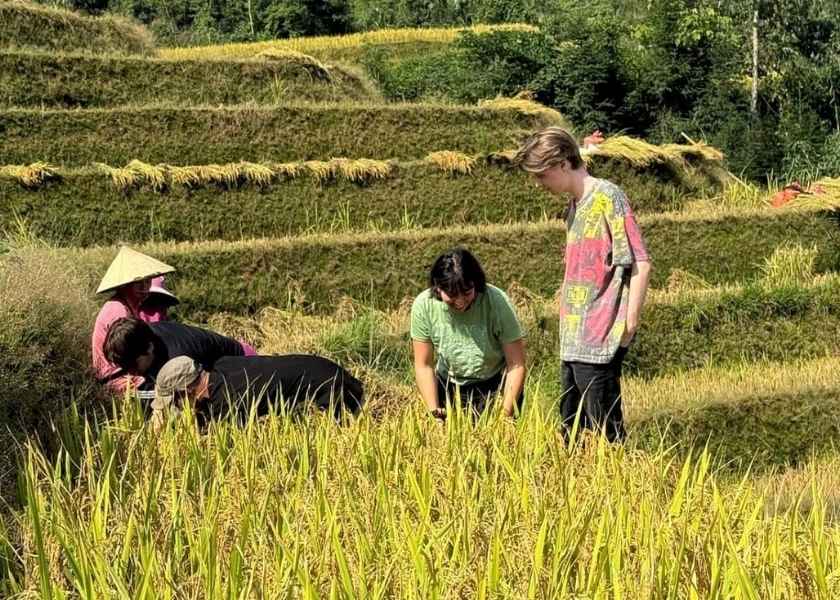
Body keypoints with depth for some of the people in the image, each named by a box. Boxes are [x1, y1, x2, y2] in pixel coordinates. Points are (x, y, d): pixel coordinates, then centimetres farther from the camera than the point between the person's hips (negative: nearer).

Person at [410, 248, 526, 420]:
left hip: (496, 388, -2)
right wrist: (434, 411, -17)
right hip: (449, 389, 2)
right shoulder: (423, 306, -19)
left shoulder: (497, 302, -25)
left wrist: (505, 414, -25)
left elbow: (516, 365, -20)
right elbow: (423, 365, -10)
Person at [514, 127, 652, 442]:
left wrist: (630, 324, -15)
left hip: (600, 341, -9)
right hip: (574, 340, 9)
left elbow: (640, 264, -14)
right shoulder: (576, 205, 15)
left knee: (604, 428, -5)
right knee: (571, 427, 12)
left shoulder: (607, 197, -11)